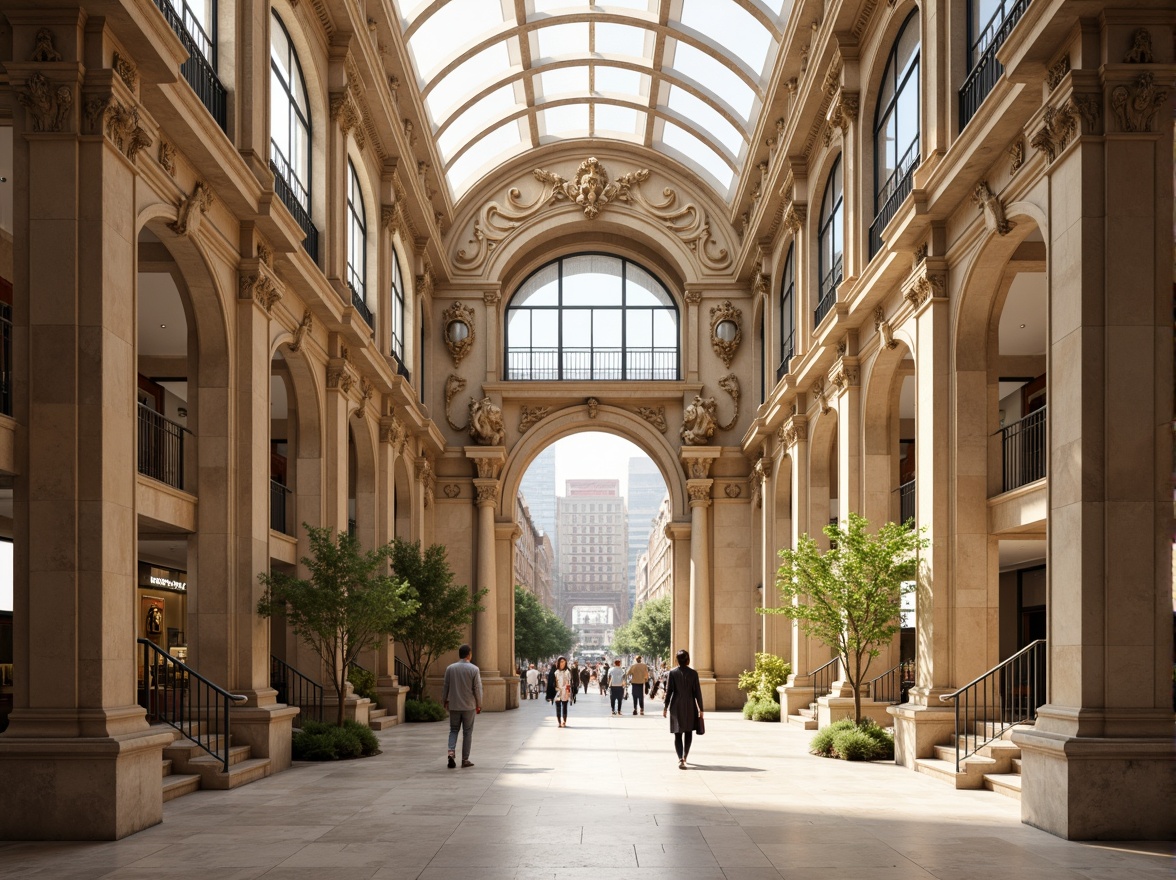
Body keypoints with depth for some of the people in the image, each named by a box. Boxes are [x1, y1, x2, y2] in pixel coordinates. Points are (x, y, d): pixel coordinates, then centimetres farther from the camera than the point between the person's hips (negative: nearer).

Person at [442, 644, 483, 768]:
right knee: (467, 732, 8)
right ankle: (465, 759, 10)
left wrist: (444, 700, 18)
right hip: (469, 706, -2)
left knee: (453, 730, 12)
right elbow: (477, 689, -7)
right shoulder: (474, 669, -9)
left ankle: (451, 752, -11)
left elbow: (445, 686, 4)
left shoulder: (450, 668, -2)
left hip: (454, 705, 2)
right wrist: (479, 705, 4)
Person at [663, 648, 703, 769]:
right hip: (690, 707, 1)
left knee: (678, 734, 1)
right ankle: (685, 756, 27)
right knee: (688, 732, 19)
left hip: (676, 706, -1)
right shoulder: (693, 673, -5)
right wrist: (700, 709, 3)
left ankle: (681, 759, -15)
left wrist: (665, 707, 3)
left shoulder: (673, 673, -6)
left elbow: (669, 691, -5)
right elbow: (697, 692, -3)